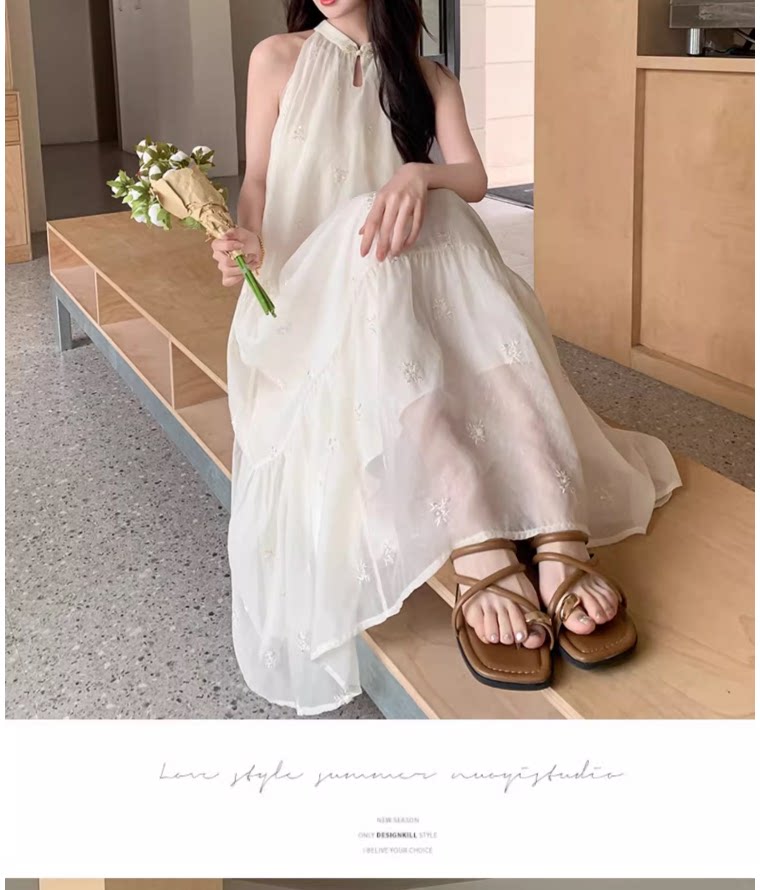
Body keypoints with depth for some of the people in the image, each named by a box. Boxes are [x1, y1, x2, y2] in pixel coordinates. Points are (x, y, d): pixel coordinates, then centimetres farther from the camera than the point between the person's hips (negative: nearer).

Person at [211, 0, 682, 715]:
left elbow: (474, 179, -1)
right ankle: (482, 558, -52)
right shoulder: (278, 59, 12)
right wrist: (247, 244, -16)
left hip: (422, 267, 2)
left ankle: (561, 545, -47)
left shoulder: (429, 81, 15)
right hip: (312, 286, -2)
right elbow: (258, 181, 7)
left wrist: (418, 175, -24)